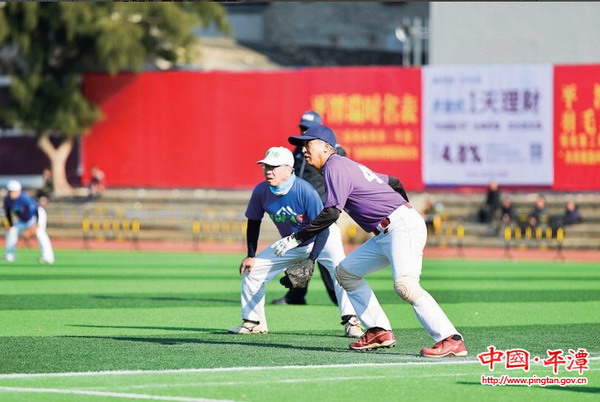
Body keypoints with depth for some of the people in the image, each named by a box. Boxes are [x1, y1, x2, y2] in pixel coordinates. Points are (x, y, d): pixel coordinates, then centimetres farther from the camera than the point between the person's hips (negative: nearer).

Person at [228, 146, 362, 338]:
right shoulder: (261, 191, -17)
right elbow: (253, 222, 1)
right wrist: (251, 256, -2)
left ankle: (351, 322, -30)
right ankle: (253, 322, 15)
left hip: (323, 238, -5)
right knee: (252, 270, 1)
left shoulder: (305, 191, -33)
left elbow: (323, 228, -31)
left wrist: (311, 260, -39)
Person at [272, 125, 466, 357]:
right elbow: (393, 182, 30)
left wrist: (296, 239, -14)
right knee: (345, 272, 17)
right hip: (385, 234, 11)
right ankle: (379, 332, 11)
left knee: (404, 284, -28)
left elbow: (331, 213, -17)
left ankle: (451, 341, -35)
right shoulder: (347, 166, 21)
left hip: (403, 227, -11)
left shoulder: (335, 167, -7)